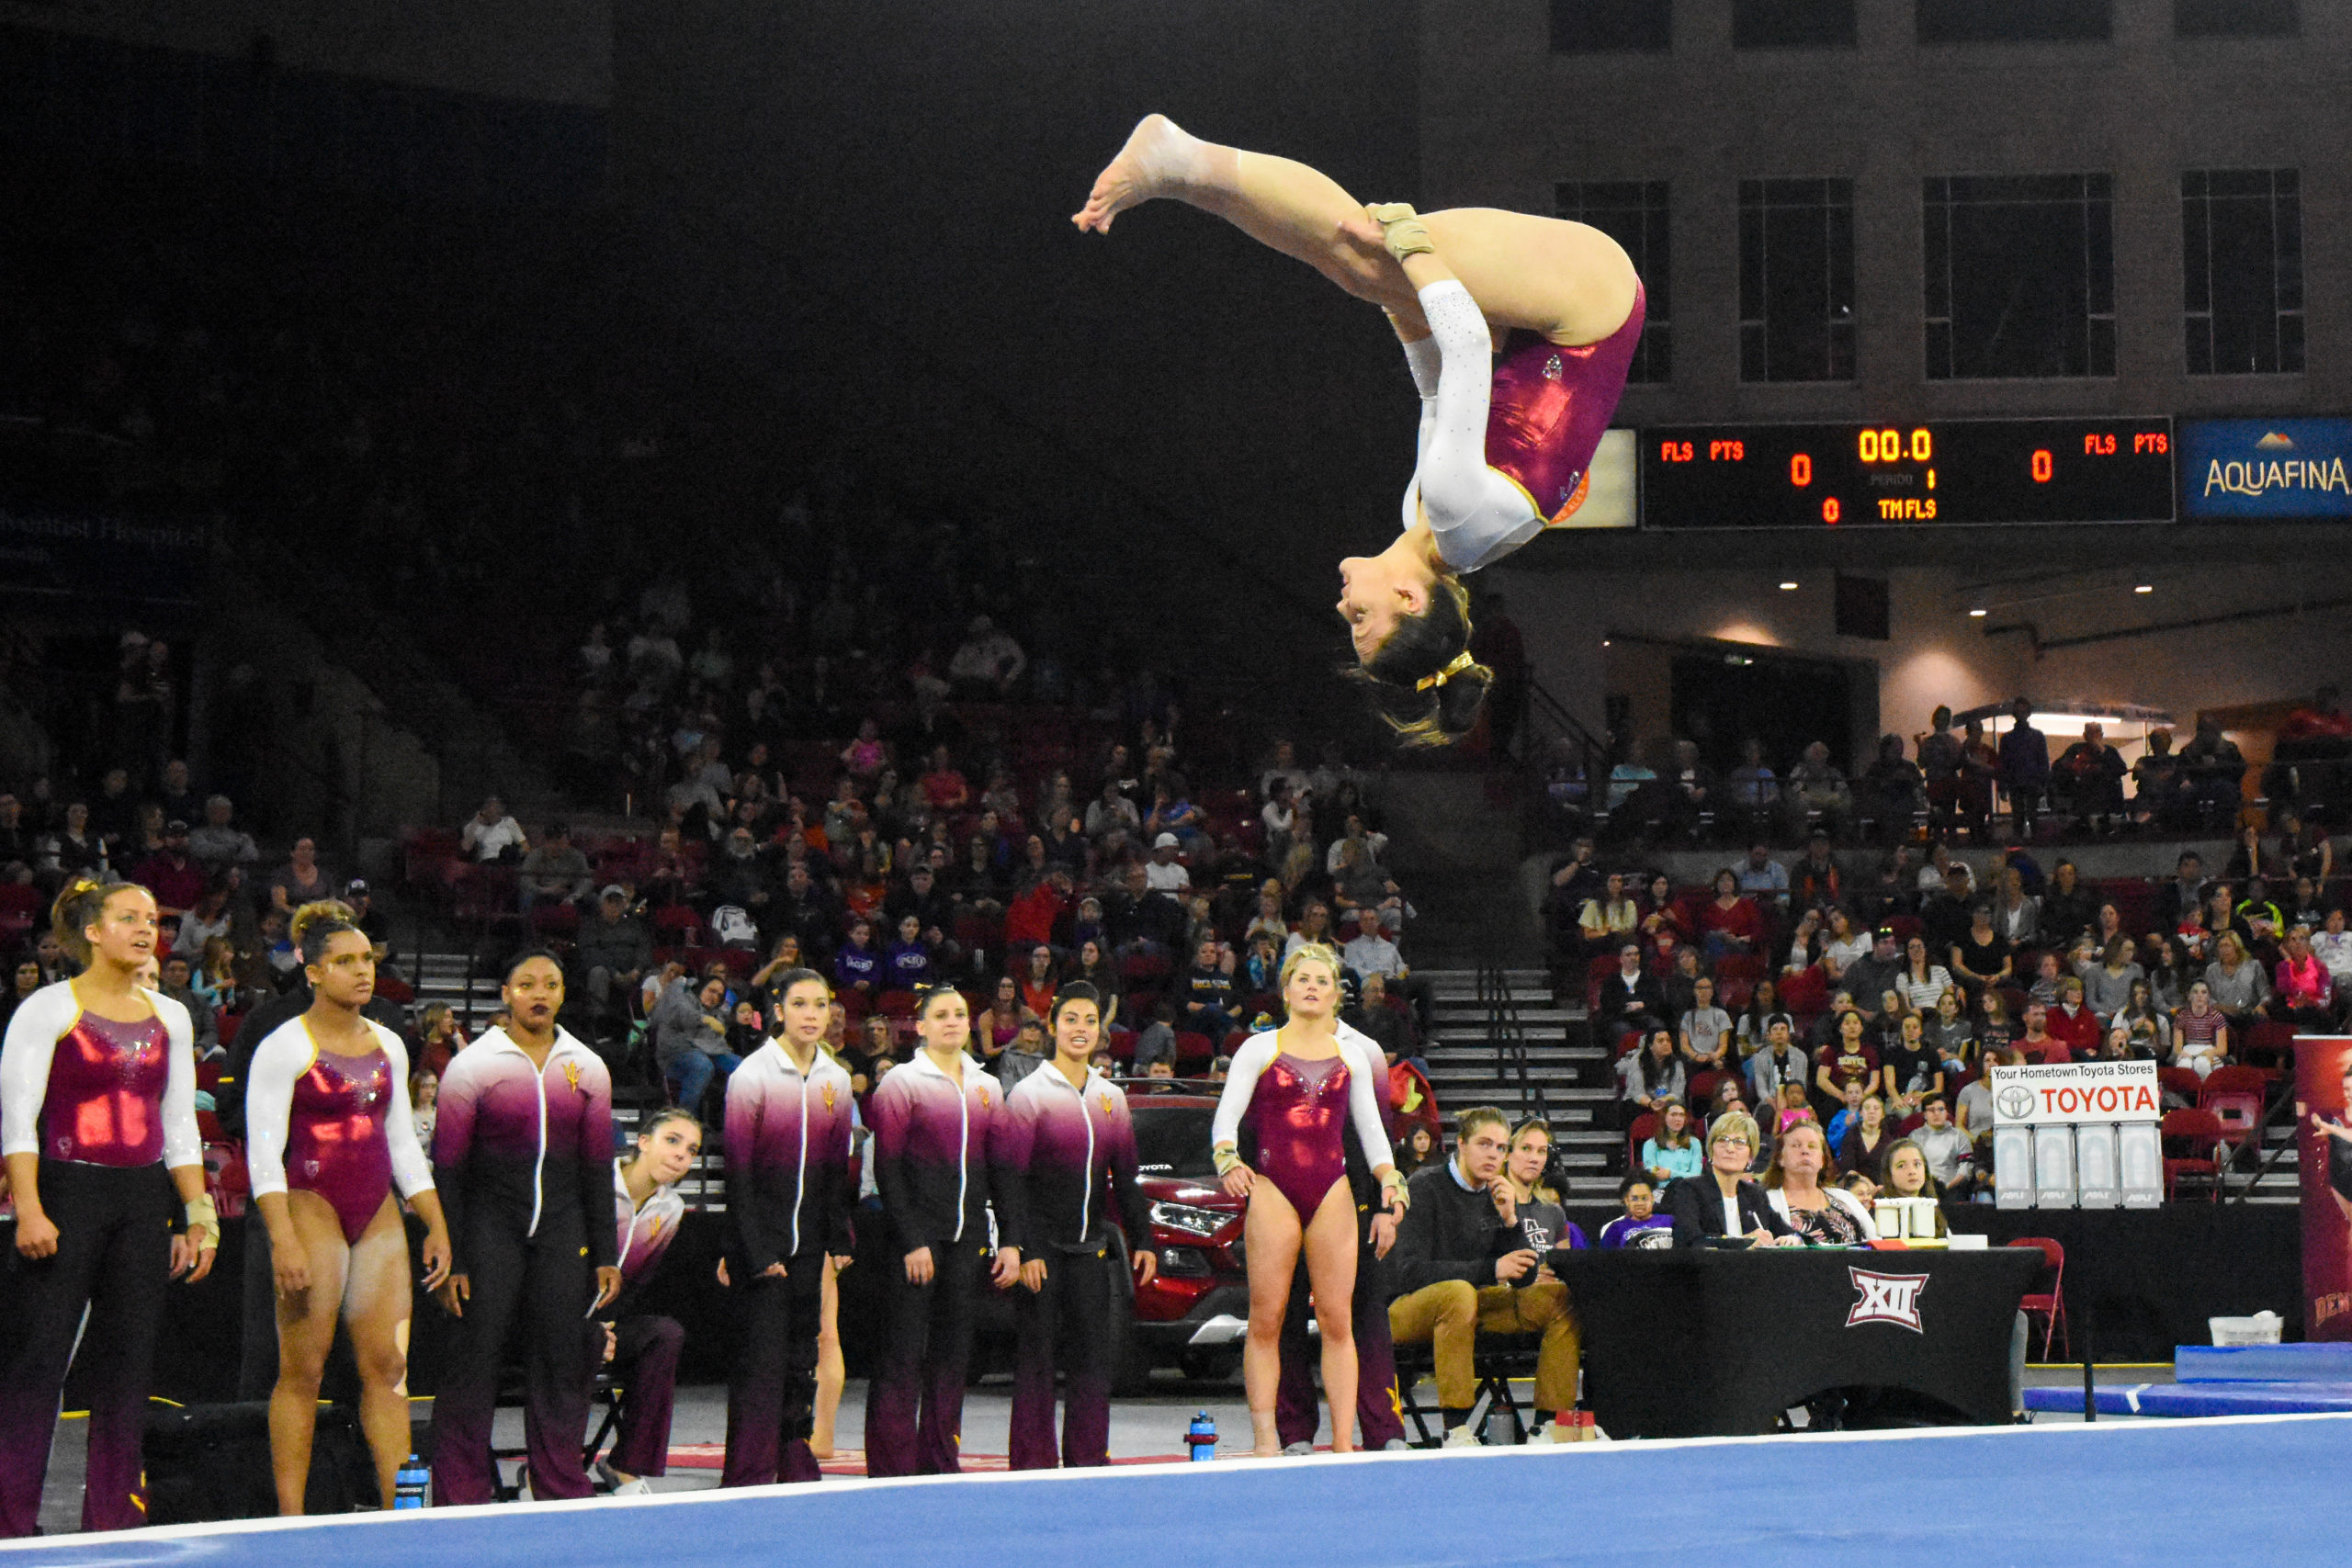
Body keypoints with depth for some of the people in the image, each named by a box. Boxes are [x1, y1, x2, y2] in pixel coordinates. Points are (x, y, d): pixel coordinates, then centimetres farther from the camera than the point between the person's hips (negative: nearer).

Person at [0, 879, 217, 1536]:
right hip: (67, 1192, -5)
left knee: (128, 1361, 5)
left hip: (144, 1202, 5)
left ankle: (114, 1521, 10)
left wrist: (198, 1215, 10)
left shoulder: (169, 1017, 13)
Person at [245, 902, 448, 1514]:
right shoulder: (285, 1047, -6)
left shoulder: (389, 1045, 14)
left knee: (388, 1365, 2)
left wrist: (436, 1225, 14)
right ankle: (290, 1520, 0)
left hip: (379, 1214, 6)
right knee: (302, 1371, -4)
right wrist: (283, 1239, -19)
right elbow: (263, 1152, -10)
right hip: (311, 1210, -6)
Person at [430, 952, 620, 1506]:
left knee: (562, 1365, 3)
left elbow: (597, 1169, 14)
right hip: (490, 1226, -3)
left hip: (563, 1231, 3)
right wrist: (449, 1261, -6)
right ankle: (460, 1502, 0)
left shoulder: (588, 1069, 10)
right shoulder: (471, 1066, -2)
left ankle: (563, 1496, 11)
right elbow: (448, 1170, -1)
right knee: (474, 1361, -5)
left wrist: (606, 1256, 10)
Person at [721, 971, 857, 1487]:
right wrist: (757, 1252, -12)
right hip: (758, 1239, -5)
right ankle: (748, 1481, -6)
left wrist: (840, 1240, 7)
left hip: (809, 1241, 5)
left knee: (802, 1357, 6)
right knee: (762, 1358, -8)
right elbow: (738, 1169, -9)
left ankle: (796, 1469, 14)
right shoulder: (753, 1074, -7)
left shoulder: (836, 1079, 8)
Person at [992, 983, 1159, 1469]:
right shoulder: (1029, 1093, -4)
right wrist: (1017, 1248, -17)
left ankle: (1088, 1460, 11)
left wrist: (1141, 1239, 12)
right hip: (1041, 1248, -5)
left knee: (1093, 1357, 4)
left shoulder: (1111, 1098, 13)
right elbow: (1007, 1177, -9)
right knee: (1036, 1359, -3)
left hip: (1091, 1246, 5)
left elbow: (1124, 1177, 18)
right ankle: (1033, 1466, 1)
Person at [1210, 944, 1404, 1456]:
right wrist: (1227, 1160, -21)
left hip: (1332, 1191, 2)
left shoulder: (1352, 1056, 14)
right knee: (1266, 1320, -4)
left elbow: (1371, 1127, 14)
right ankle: (1264, 1440, -2)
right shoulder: (1259, 1049, 7)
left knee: (1338, 1321, -1)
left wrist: (1389, 1178, -3)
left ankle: (1343, 1442, 0)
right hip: (1272, 1189, -2)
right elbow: (1226, 1115, -1)